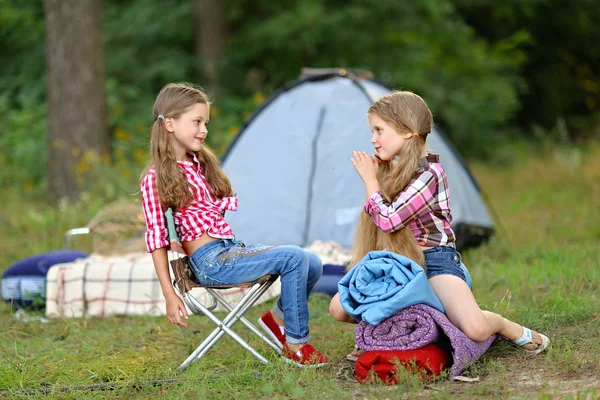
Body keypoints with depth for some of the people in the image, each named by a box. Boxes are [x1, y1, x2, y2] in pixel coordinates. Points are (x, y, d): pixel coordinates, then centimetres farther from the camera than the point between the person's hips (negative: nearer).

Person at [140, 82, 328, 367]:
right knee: (294, 258, -22)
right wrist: (169, 295, -13)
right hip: (211, 261, -8)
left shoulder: (201, 164, 18)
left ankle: (278, 317, 19)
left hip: (233, 247, 8)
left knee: (312, 264, -1)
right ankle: (296, 345, -13)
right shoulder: (156, 178, -7)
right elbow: (157, 238, -10)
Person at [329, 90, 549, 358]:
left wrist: (370, 180, -13)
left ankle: (513, 330, 3)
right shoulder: (395, 172, 11)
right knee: (338, 308, -8)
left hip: (435, 260, -8)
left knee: (475, 329, -29)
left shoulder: (428, 174, -17)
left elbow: (388, 220, -26)